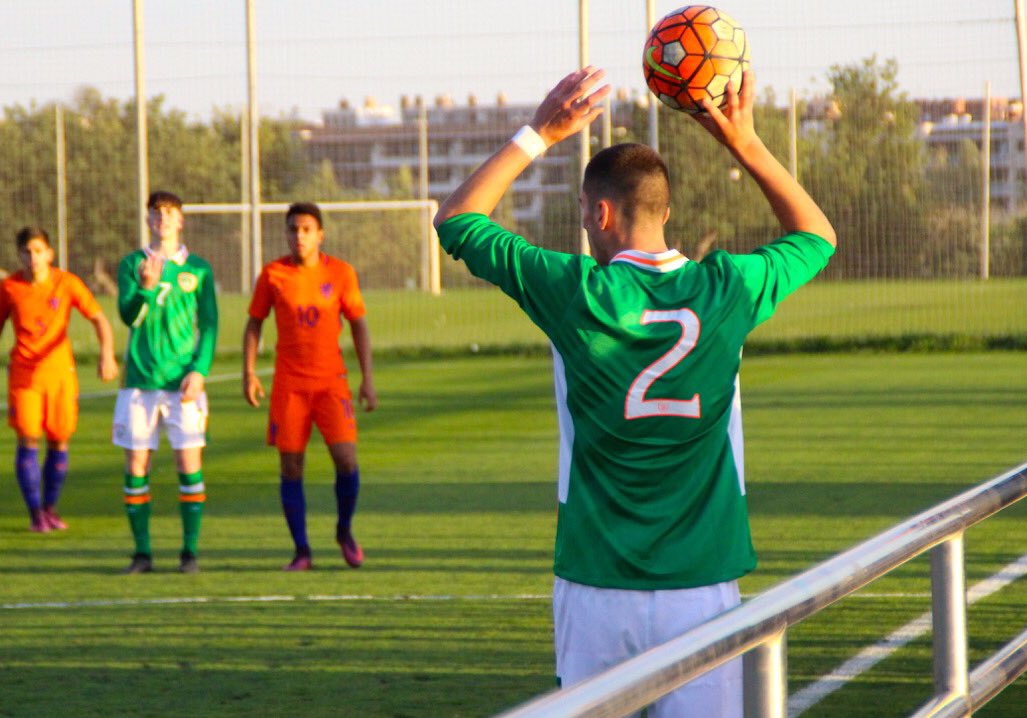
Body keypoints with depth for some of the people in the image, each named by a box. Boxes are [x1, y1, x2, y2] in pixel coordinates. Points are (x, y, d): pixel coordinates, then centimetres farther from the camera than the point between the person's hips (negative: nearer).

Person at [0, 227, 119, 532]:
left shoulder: (67, 283, -5)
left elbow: (99, 319, -7)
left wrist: (107, 354, -24)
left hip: (60, 370, 0)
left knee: (59, 442, 4)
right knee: (28, 440, -7)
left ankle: (50, 508, 22)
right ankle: (35, 513, 1)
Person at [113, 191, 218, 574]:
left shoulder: (198, 268, 7)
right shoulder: (131, 265, 7)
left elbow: (209, 325, 6)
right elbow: (128, 316, -6)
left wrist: (199, 370, -7)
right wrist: (147, 286, -25)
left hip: (183, 382, -1)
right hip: (140, 381, 1)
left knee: (189, 464, -6)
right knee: (136, 467, 0)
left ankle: (190, 552, 2)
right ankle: (142, 552, 9)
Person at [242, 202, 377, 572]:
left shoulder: (341, 273, 0)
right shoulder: (272, 274, 0)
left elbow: (359, 325, 6)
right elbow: (254, 323, 8)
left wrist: (367, 380, 1)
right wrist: (249, 373, 0)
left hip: (332, 381, 0)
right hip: (288, 384, 0)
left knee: (346, 458, -12)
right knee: (291, 467, -1)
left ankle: (345, 531, 13)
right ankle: (301, 551, 8)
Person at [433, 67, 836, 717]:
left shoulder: (575, 294, -7)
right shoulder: (725, 292, -3)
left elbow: (457, 220, 8)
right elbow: (816, 235, 18)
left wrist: (540, 134, 11)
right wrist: (746, 144, 16)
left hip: (595, 588, -1)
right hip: (701, 586, 1)